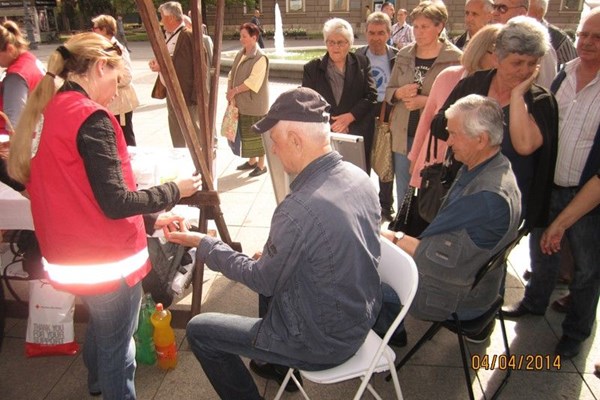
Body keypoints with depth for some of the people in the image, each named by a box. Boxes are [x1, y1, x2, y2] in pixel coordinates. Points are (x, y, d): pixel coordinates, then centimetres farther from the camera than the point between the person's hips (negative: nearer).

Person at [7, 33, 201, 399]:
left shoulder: (49, 111, 6)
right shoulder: (91, 118, -21)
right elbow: (114, 203, -22)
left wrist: (148, 219, 12)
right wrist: (173, 191, -9)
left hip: (70, 255, 9)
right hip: (106, 259, -9)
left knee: (101, 325, 32)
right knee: (116, 343, 10)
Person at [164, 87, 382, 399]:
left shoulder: (298, 209, -33)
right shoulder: (359, 177, -8)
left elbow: (263, 281, -16)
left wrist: (204, 244, -5)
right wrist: (272, 252, 10)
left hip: (325, 343, -8)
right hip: (362, 319, 8)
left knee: (199, 330, 4)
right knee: (270, 269, 30)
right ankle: (279, 364, 45)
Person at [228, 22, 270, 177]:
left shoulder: (260, 57, -15)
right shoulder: (240, 54, 11)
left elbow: (254, 81, -22)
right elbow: (232, 74, 14)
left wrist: (235, 90, -18)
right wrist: (229, 91, -2)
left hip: (255, 103, -8)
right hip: (241, 103, 8)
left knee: (257, 134, 0)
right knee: (246, 132, 16)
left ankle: (261, 164, 13)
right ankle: (252, 161, 31)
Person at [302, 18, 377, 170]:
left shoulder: (362, 63, 7)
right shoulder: (312, 68, 7)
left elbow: (371, 95, 1)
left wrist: (350, 116, -14)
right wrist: (330, 124, -9)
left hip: (358, 136, 1)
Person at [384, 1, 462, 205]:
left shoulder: (455, 58, -9)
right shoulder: (404, 54, 6)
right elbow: (389, 91, 11)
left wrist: (428, 101, -22)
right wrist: (400, 93, -10)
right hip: (403, 135, 5)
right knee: (403, 195, 15)